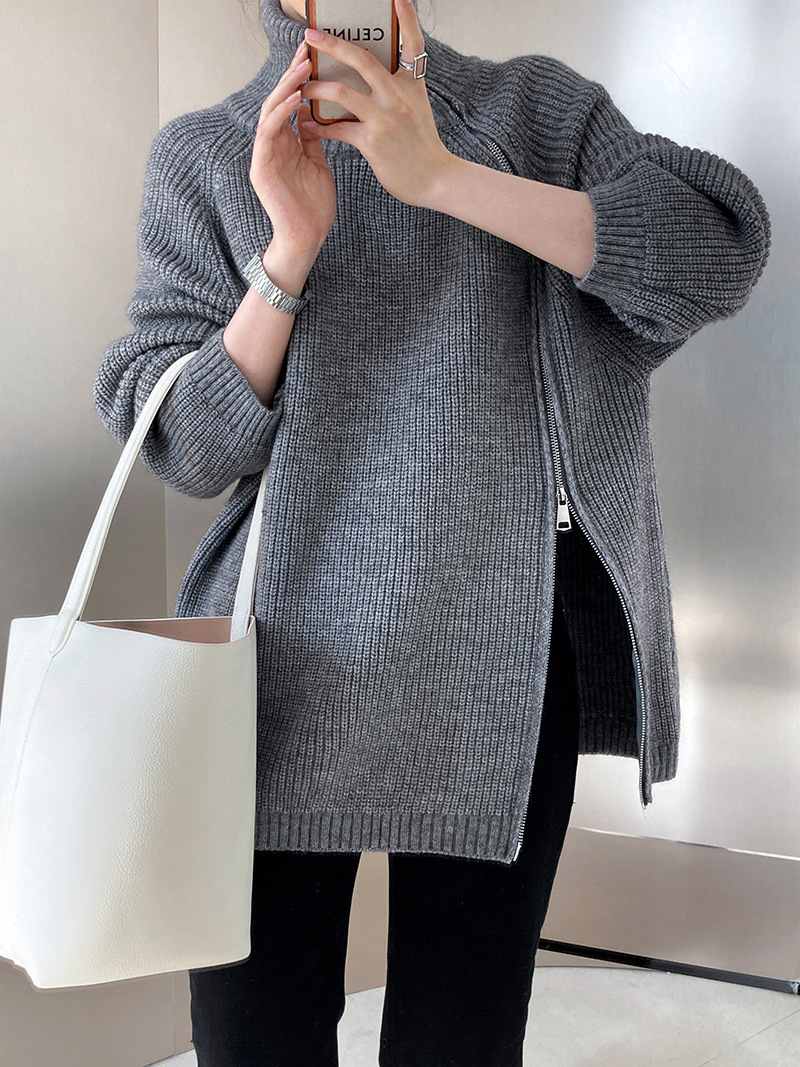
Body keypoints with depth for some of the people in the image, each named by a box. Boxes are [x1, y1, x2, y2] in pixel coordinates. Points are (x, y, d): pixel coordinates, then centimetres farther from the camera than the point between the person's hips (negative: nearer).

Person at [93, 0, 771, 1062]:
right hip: (295, 654, 1)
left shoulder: (541, 106, 10)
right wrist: (291, 247, -13)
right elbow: (188, 448, 1)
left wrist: (440, 175, -15)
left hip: (505, 652, 0)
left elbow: (719, 255, -9)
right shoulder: (201, 156, 9)